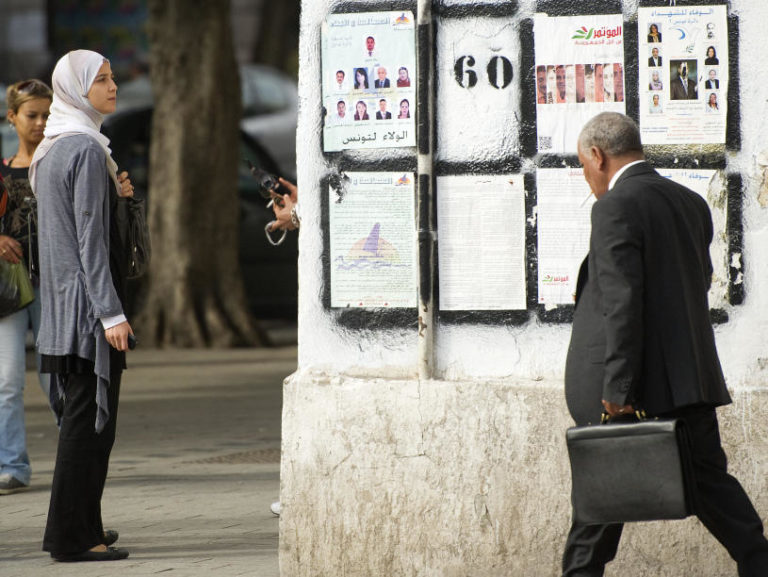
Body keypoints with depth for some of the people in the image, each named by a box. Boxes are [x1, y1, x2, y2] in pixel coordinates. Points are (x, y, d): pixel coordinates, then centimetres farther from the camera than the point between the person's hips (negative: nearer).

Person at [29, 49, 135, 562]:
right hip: (86, 298, -10)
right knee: (90, 416, -7)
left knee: (78, 414, 15)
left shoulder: (52, 149, 15)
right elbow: (89, 237, -19)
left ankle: (77, 527, 20)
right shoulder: (86, 149, -15)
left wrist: (111, 194, 10)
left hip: (62, 302, 10)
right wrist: (111, 312, -20)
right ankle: (74, 536, -6)